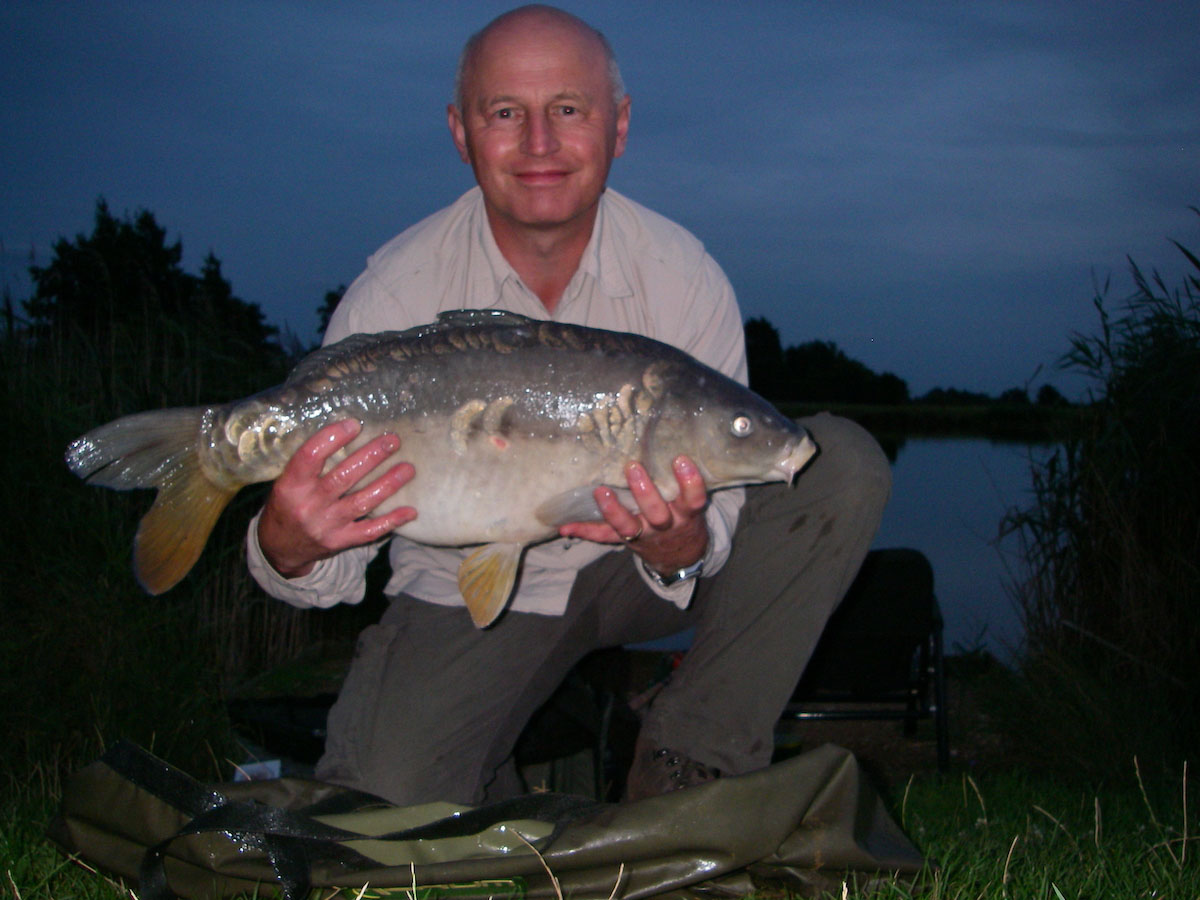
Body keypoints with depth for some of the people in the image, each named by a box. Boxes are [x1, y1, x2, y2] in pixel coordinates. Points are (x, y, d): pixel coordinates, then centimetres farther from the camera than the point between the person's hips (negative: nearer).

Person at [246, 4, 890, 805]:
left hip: (637, 570, 3)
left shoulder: (684, 276, -14)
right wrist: (290, 545, -43)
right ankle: (506, 784, 11)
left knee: (842, 463, -18)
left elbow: (709, 515, -14)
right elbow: (336, 541, -18)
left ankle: (686, 771, -13)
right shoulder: (397, 295, -17)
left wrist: (679, 546, -40)